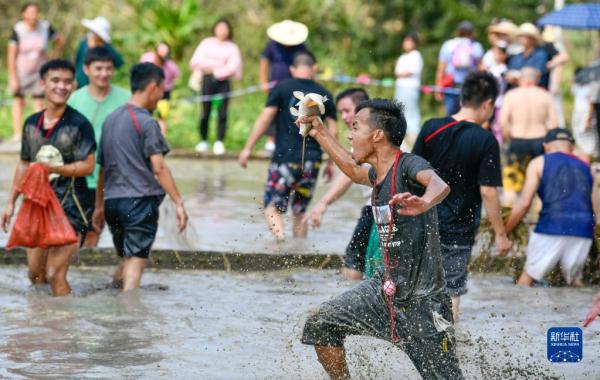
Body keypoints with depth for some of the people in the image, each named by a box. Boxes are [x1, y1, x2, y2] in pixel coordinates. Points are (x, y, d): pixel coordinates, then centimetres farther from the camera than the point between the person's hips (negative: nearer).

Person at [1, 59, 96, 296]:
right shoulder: (31, 124, 8)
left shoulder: (79, 124, -10)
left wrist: (53, 168, -25)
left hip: (70, 207, -6)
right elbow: (24, 165, 17)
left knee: (54, 275, -11)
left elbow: (88, 166, -14)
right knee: (35, 274, 11)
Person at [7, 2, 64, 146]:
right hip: (20, 71, -1)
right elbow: (11, 56, -10)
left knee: (39, 102, 0)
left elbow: (60, 41, 9)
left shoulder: (45, 27, -9)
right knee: (18, 101, 3)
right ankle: (17, 133, 6)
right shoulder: (17, 30, -14)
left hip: (39, 71, 1)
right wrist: (13, 78, -11)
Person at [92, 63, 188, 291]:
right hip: (140, 200, -7)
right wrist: (179, 203, -16)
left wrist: (99, 206, 26)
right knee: (136, 262, -9)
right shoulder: (147, 122, -8)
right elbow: (159, 168, -15)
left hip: (112, 201, 7)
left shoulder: (111, 120, 15)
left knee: (127, 260, 18)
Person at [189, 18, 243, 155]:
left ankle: (219, 142, -7)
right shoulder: (207, 43, 13)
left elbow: (233, 67, -2)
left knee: (222, 113, -8)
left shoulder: (232, 47, 11)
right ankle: (203, 141, 7)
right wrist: (215, 65, -4)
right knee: (205, 112, -3)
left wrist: (216, 71, -9)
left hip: (223, 81, 0)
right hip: (208, 80, 0)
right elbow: (196, 62, 4)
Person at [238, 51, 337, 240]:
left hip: (286, 158, -3)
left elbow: (265, 118, -6)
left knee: (272, 207, -1)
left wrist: (248, 148, -3)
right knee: (300, 211, 17)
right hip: (313, 161, 3)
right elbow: (333, 130, 6)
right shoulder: (324, 95, 9)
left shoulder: (282, 87, 1)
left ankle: (281, 239, -26)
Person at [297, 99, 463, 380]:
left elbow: (439, 185, -40)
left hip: (422, 301, -8)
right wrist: (320, 133, 30)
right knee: (321, 325, 4)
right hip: (385, 288, 8)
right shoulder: (378, 173, 6)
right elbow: (354, 171, 30)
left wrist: (423, 203, -62)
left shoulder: (408, 165, -18)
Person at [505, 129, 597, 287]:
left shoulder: (539, 163, 10)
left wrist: (503, 232, 9)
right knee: (574, 279, 19)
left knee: (528, 276, 10)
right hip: (583, 232, 3)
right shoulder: (587, 169, 20)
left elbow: (524, 203, 1)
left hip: (551, 228, -3)